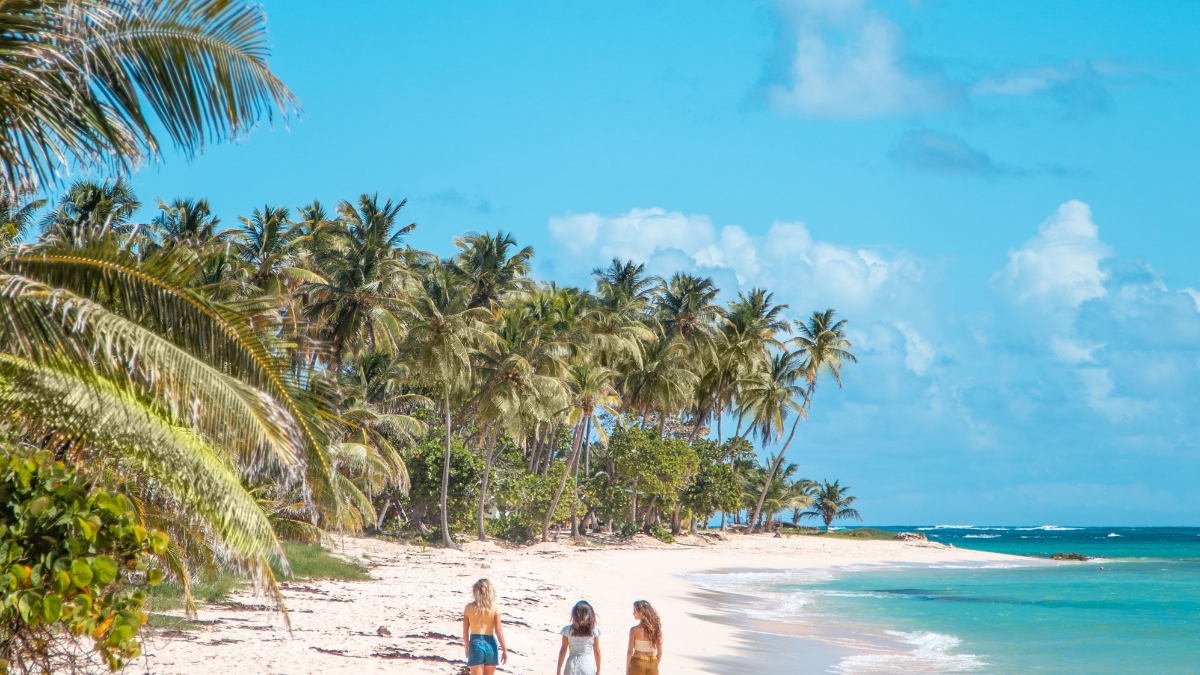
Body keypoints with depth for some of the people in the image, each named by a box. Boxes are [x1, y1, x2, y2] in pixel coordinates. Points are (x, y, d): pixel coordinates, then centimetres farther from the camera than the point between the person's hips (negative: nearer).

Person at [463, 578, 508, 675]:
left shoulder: (469, 608, -2)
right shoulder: (494, 608, -4)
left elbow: (465, 631, 1)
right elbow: (498, 630, -7)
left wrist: (467, 648, 14)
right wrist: (504, 650, -2)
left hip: (475, 644, -1)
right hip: (490, 645, 1)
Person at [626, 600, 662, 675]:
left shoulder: (634, 630, -13)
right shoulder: (656, 629, -3)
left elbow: (630, 652, -9)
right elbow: (660, 652, 1)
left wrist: (627, 669, 1)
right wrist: (655, 666, 14)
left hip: (638, 663, -3)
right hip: (652, 663, 3)